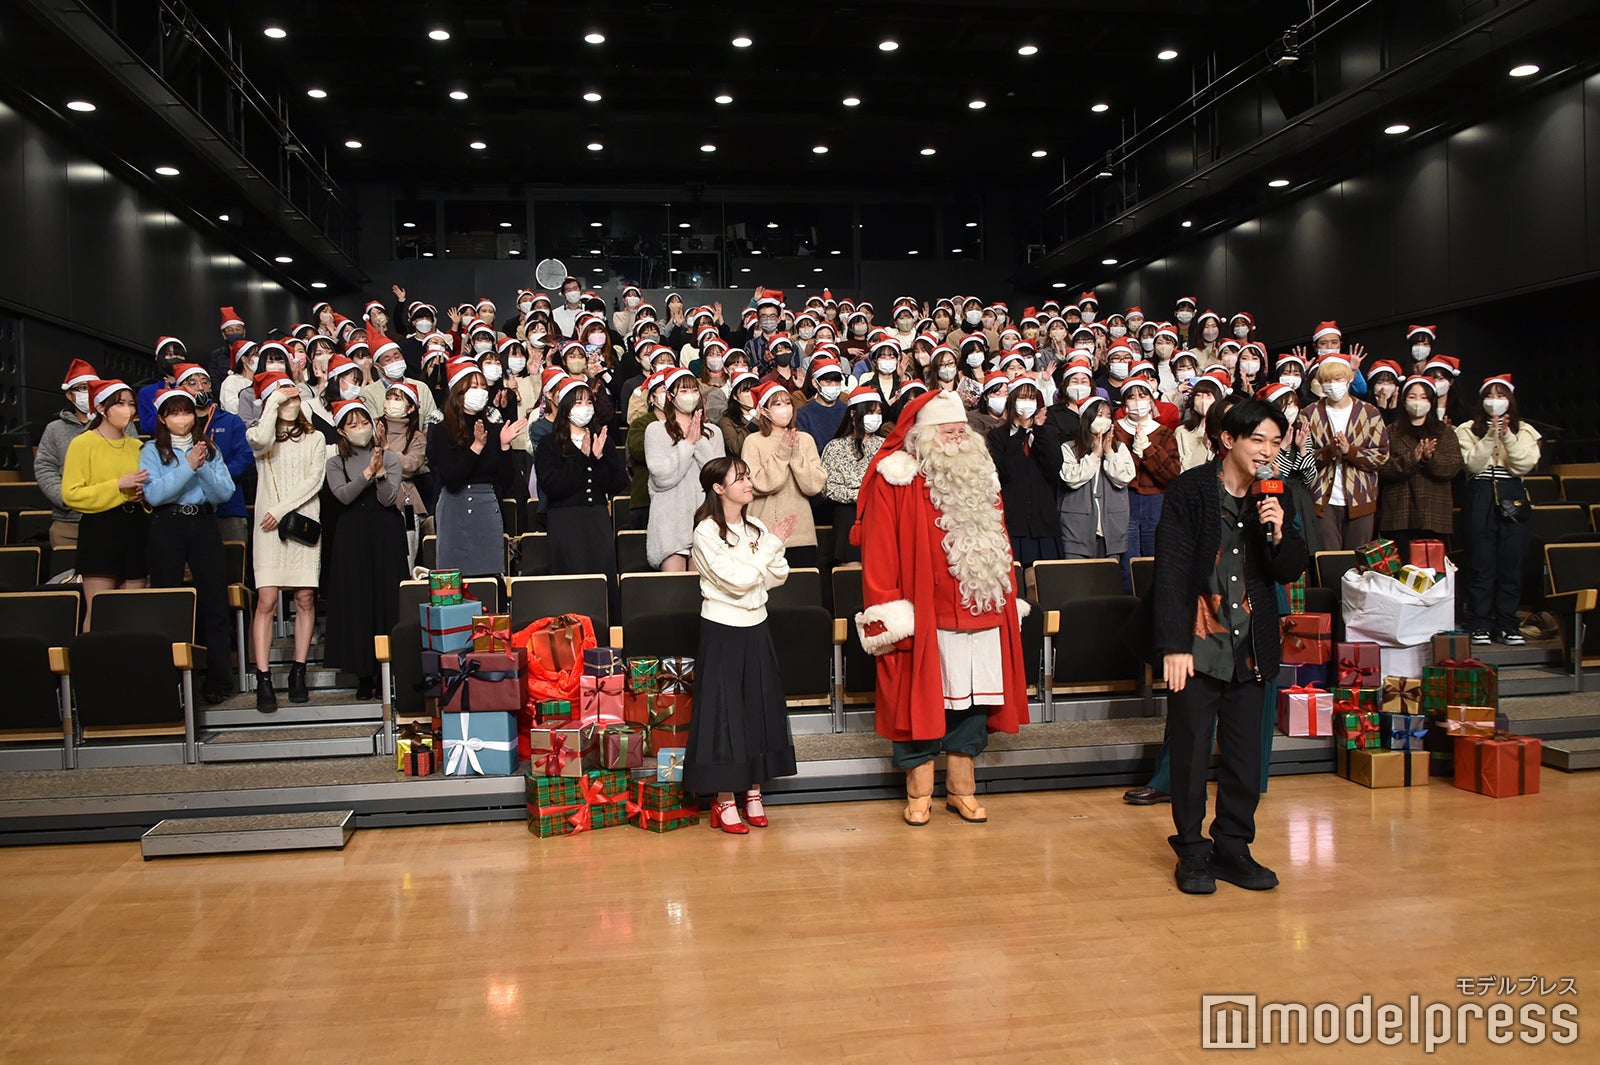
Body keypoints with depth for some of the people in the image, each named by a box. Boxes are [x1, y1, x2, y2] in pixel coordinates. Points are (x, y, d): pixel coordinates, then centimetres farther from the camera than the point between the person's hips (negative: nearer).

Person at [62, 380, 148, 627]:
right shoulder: (83, 443, 0)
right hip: (99, 531, -5)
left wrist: (145, 493, 5)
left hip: (136, 530, 5)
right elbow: (71, 494, -9)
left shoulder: (137, 446, 16)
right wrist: (118, 485, -16)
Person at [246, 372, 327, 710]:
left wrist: (282, 509, -9)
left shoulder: (314, 438, 12)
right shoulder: (259, 435, 10)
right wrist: (274, 400, -6)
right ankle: (263, 680, -8)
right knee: (266, 600, -9)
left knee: (305, 599, -1)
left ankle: (298, 673, 8)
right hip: (269, 527, -1)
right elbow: (261, 442, -17)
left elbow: (314, 480, 0)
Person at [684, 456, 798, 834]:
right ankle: (724, 801, 8)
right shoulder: (707, 532, -12)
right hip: (722, 630, -6)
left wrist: (775, 548, -14)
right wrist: (771, 544, -14)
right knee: (725, 710, -1)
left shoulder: (756, 528, 7)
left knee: (760, 707, 9)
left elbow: (776, 578, 4)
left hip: (756, 628, 6)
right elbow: (737, 580, -20)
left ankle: (753, 792, 22)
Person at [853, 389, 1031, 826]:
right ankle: (919, 794, 15)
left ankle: (961, 789, 23)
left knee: (974, 704, 10)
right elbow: (879, 549, -9)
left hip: (981, 613, 6)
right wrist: (888, 610, -14)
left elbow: (999, 544, 20)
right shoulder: (896, 479, -5)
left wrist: (1010, 601, 16)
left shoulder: (980, 477, 15)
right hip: (923, 618, -6)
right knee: (921, 703, 2)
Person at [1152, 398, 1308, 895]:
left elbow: (1290, 572, 9)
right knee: (1190, 751, 3)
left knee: (1246, 752, 9)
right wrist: (1173, 644, -14)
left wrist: (1278, 533, -12)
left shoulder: (1276, 499, 7)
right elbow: (1171, 571, -10)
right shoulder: (1190, 490, -8)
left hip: (1251, 647, 5)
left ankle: (1233, 848, 24)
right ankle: (1191, 850, 18)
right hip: (1197, 643, -4)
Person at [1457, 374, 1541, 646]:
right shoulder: (1468, 430, 7)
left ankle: (1506, 624, 10)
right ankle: (1479, 624, 4)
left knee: (1511, 562, 2)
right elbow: (1473, 464, -7)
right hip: (1479, 499, -2)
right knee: (1481, 563, -1)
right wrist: (1491, 435, -14)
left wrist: (1507, 436, -13)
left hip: (1513, 498, 2)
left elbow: (1524, 466, -5)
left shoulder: (1524, 430, 11)